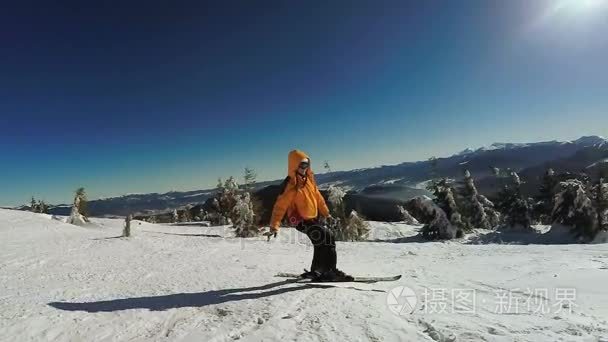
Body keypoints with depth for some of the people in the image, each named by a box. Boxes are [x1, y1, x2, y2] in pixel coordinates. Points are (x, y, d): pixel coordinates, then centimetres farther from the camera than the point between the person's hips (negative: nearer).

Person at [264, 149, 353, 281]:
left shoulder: (309, 178, 3)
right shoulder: (290, 185, -21)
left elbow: (317, 196, 15)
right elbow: (280, 206, -20)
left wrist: (326, 213, 21)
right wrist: (274, 226, -24)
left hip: (313, 218, 9)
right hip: (300, 220, -9)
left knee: (321, 243, 19)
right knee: (328, 238, -20)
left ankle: (315, 271, 37)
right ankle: (330, 271, -13)